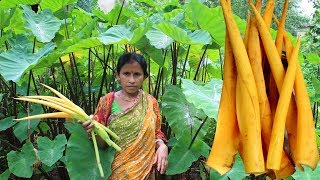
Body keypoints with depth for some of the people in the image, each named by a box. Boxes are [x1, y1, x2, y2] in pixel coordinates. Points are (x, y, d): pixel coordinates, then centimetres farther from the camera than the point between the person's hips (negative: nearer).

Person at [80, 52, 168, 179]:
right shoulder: (106, 102, -8)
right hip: (115, 170, -1)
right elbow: (101, 144, -6)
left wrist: (162, 146, -14)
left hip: (144, 170, 1)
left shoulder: (151, 102, -4)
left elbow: (156, 133, 6)